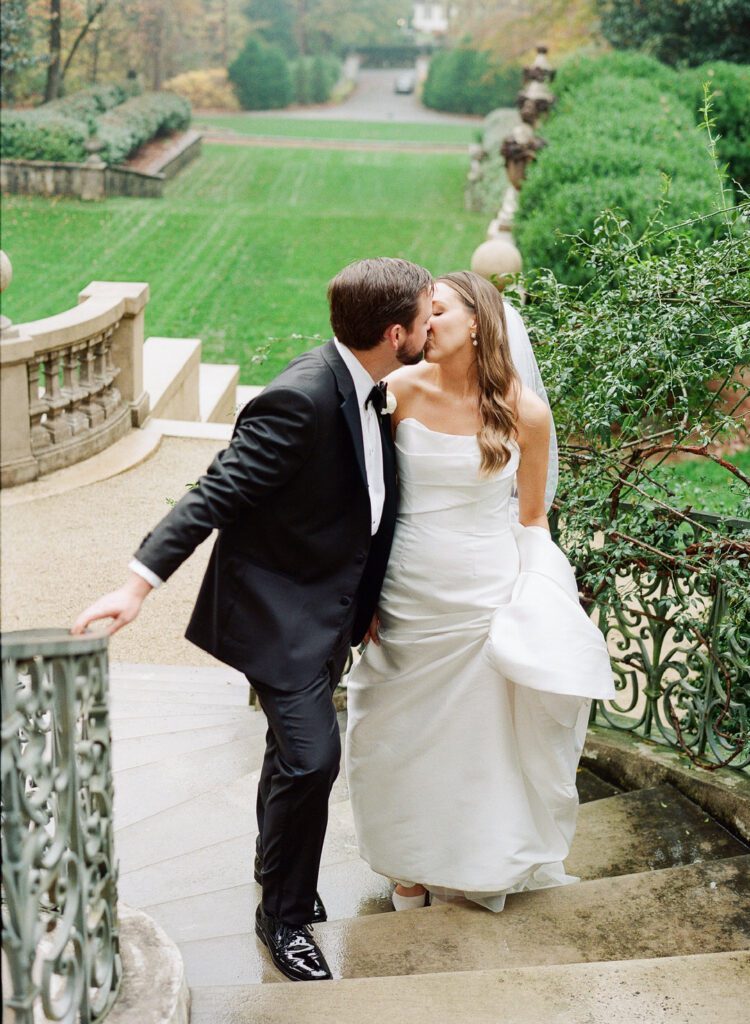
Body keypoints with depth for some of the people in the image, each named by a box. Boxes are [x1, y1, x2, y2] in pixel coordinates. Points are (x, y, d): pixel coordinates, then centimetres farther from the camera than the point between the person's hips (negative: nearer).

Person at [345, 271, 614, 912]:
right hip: (406, 596, 1)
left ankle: (477, 868, 37)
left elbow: (532, 517, 2)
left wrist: (542, 607, -5)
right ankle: (414, 863, 38)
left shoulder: (525, 411, -8)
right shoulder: (401, 390, -7)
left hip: (485, 598, -1)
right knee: (404, 735, 13)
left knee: (480, 735, 13)